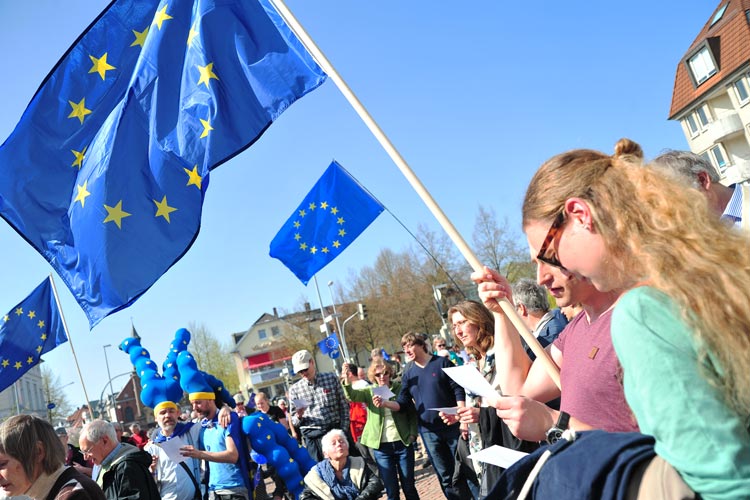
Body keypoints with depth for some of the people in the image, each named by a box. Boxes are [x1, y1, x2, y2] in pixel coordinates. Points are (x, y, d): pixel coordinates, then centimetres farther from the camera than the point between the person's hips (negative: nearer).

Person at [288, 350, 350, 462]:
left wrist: (343, 430, -3)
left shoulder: (331, 378, 4)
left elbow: (344, 406, 5)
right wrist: (298, 416, -16)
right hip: (313, 438, 0)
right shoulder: (294, 389, 5)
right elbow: (294, 422, 6)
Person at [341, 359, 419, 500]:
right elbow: (352, 396, -17)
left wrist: (413, 434, -5)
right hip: (381, 446, 0)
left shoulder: (400, 388, 2)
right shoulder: (369, 391, 3)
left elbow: (412, 412, 7)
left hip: (403, 443, 0)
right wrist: (347, 380, -36)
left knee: (409, 486, 8)